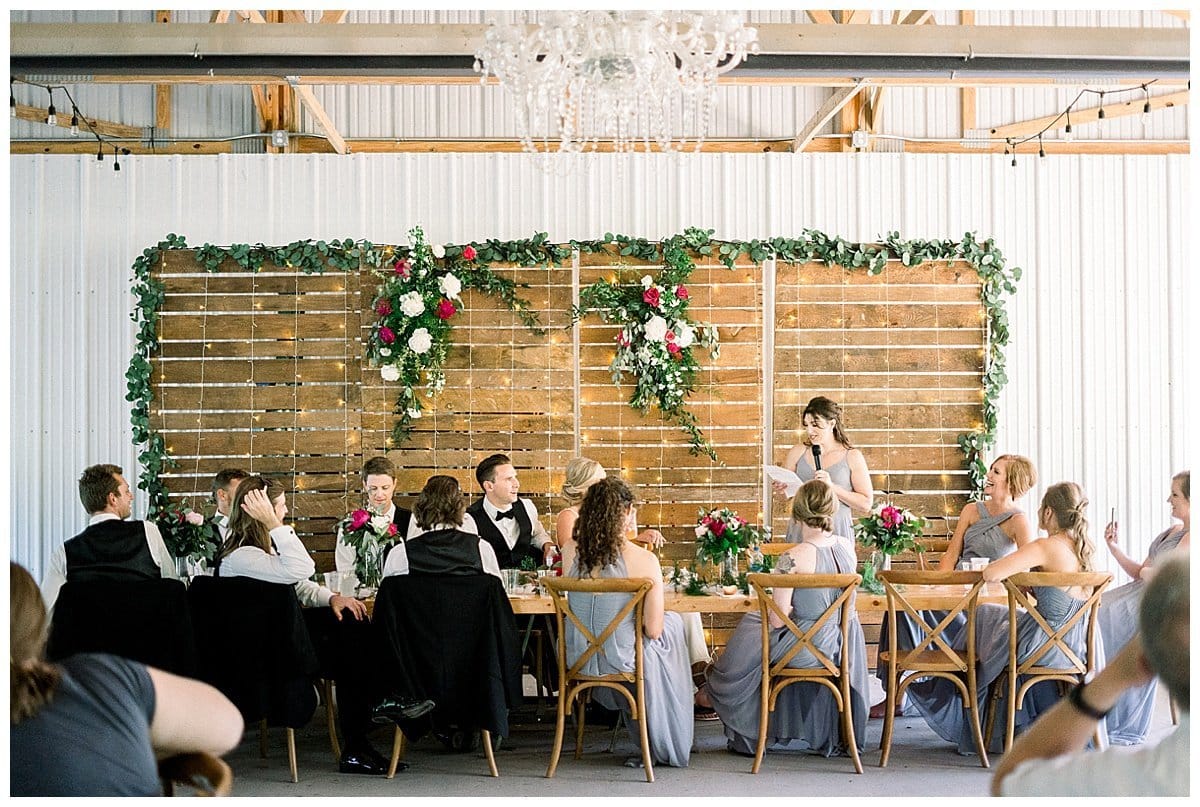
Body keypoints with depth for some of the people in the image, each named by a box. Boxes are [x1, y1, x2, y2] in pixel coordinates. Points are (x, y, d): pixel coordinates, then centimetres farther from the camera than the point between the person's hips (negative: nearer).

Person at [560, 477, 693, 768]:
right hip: (620, 663, -5)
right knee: (673, 623, 27)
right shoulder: (643, 559, -18)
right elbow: (653, 629, -12)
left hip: (578, 662, 5)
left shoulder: (570, 552, -6)